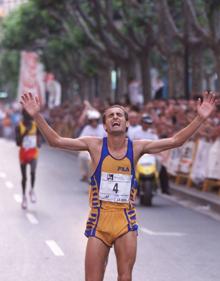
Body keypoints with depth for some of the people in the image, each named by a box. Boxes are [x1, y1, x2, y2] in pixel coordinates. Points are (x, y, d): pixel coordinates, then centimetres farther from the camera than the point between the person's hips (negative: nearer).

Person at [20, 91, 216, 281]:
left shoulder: (136, 147, 0)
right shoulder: (95, 145, -3)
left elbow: (175, 141, -2)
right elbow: (55, 141, -5)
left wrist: (200, 118, -10)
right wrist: (37, 115, -16)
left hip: (126, 223, 1)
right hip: (99, 220, -1)